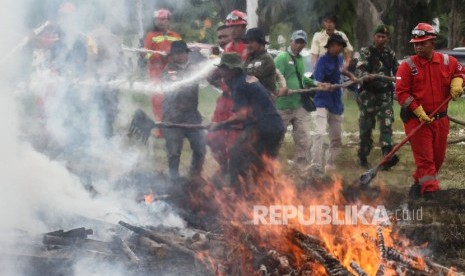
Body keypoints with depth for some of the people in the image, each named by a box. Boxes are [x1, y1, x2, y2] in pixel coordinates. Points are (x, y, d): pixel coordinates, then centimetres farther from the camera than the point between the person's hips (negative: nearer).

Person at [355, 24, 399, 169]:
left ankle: (387, 155, -20)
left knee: (387, 123, -11)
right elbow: (359, 69, -15)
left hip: (385, 94, 3)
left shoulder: (390, 54, 13)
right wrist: (366, 76, -35)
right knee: (366, 125, 2)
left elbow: (397, 71, 25)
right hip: (368, 93, -3)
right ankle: (363, 156, 13)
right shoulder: (366, 52, -1)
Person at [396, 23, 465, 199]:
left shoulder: (447, 62, 2)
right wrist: (419, 112, -16)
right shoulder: (408, 66, -9)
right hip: (416, 120, -5)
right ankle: (430, 192, -7)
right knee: (425, 159, -7)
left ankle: (419, 184, 32)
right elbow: (401, 92, -11)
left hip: (441, 119, 5)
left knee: (438, 158, 13)